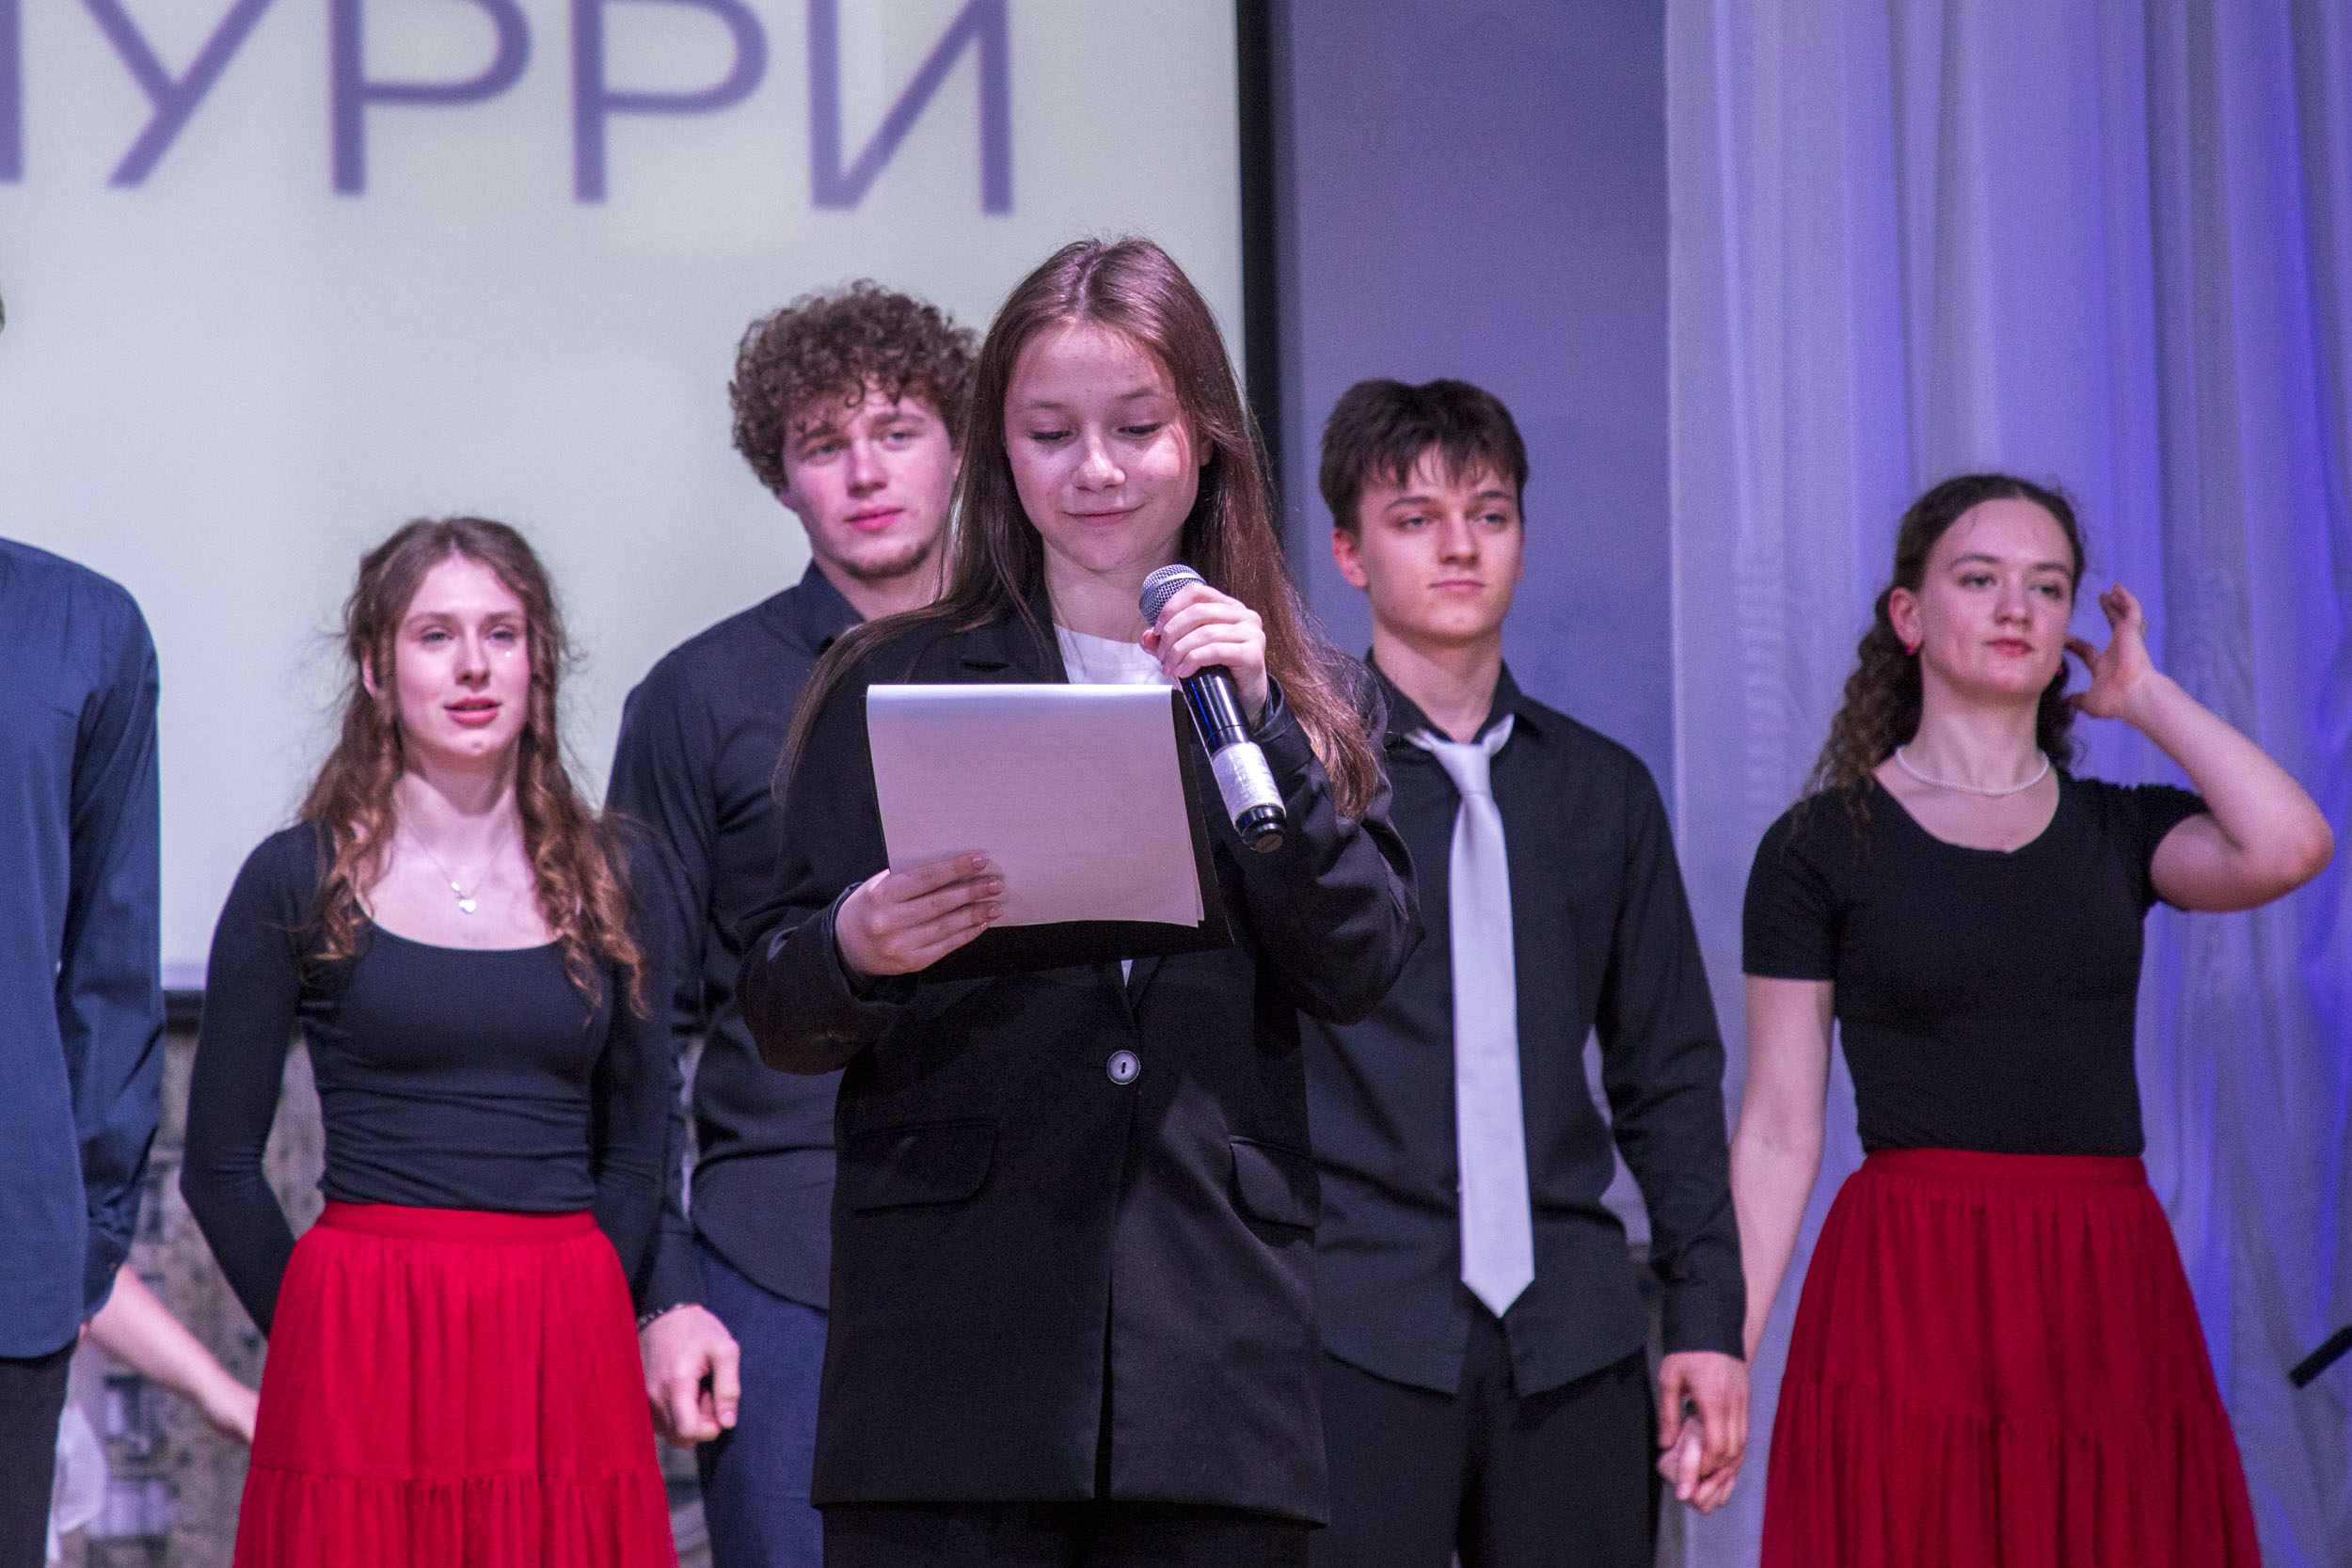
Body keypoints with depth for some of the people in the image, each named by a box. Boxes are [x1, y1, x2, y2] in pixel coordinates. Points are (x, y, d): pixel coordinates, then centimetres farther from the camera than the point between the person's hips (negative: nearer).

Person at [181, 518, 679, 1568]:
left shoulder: (615, 882, 9)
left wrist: (560, 1324, 4)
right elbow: (219, 1168, 3)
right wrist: (344, 1342, 1)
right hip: (362, 1356, -2)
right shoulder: (297, 881, 2)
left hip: (566, 1354, 2)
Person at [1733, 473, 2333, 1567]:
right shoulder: (1821, 846, 3)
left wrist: (2143, 694, 2)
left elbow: (2287, 848, -11)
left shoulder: (2119, 830, 11)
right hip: (1910, 1301, -3)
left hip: (2109, 1303, 3)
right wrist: (1725, 1354, -8)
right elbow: (1778, 1130, 0)